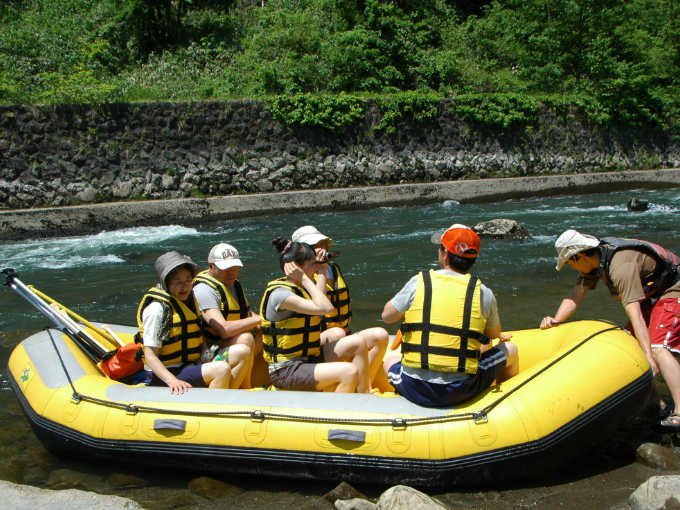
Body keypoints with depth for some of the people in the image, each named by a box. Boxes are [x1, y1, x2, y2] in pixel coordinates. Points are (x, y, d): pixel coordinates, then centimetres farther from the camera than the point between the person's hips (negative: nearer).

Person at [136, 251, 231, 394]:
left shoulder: (189, 299, 10)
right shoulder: (157, 308, -16)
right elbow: (150, 355, -19)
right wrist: (173, 381, -32)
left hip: (191, 367, 9)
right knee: (222, 370, -28)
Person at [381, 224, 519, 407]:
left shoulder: (418, 282, -5)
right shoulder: (483, 293, -3)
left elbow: (387, 316, 8)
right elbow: (494, 334, 14)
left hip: (414, 390, 1)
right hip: (461, 392, -1)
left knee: (389, 363, 35)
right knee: (509, 349, 24)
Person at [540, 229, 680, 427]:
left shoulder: (621, 266, -33)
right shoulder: (594, 260, -5)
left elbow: (634, 313, -39)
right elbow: (575, 295, -4)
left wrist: (648, 356, -43)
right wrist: (555, 320, -21)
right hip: (650, 297, 10)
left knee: (658, 347, -25)